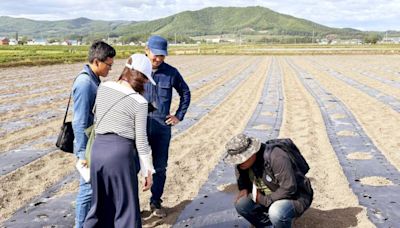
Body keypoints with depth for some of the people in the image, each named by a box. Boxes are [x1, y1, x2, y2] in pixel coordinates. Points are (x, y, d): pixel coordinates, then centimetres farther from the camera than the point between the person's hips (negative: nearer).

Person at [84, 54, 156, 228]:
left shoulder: (103, 87, 5)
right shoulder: (140, 102, -8)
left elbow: (96, 118, 14)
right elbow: (141, 140, -6)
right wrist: (148, 171, 2)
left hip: (98, 148, 5)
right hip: (121, 152, -5)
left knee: (101, 203, 22)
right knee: (126, 208, 9)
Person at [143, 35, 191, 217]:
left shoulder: (171, 73, 0)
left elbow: (185, 93, 14)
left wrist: (179, 116, 9)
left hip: (162, 127, 1)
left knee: (160, 167, 9)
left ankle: (156, 202, 26)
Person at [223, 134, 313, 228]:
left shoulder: (276, 158, -32)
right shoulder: (242, 161, -7)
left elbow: (289, 189, -32)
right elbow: (242, 175, 15)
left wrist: (264, 200, -24)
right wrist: (243, 188, -6)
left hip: (295, 196, -7)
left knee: (276, 212, -37)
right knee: (241, 204, -12)